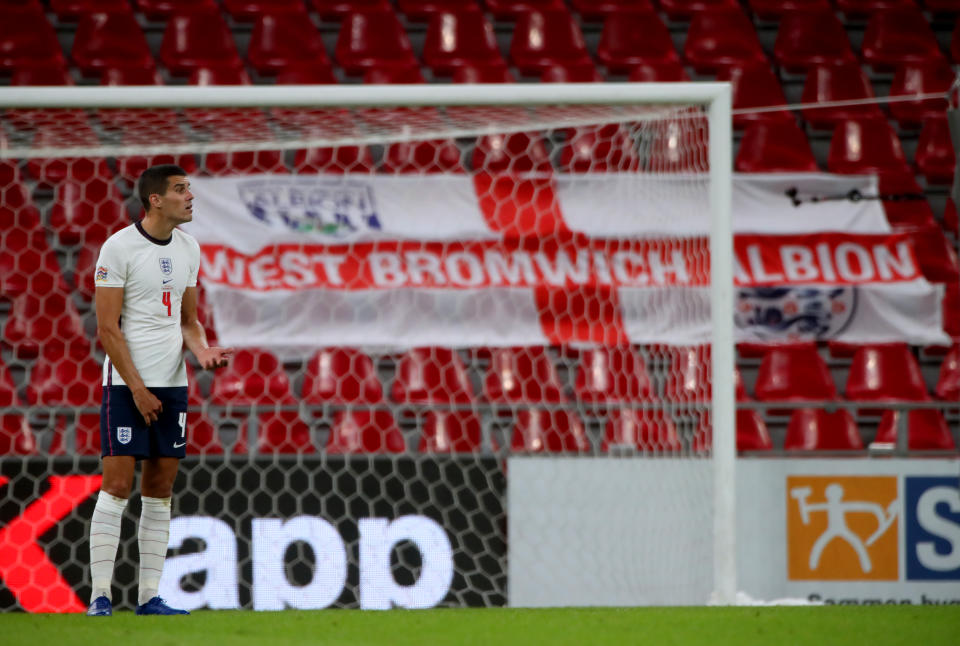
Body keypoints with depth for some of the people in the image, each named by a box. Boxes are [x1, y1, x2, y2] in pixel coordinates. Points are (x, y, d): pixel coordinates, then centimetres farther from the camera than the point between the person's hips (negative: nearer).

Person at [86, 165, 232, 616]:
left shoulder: (187, 249, 11)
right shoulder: (119, 248, -9)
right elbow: (107, 328, -11)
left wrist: (202, 350, -1)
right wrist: (138, 388, -13)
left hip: (172, 384, 6)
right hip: (127, 384, -6)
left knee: (160, 491, 6)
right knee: (118, 485, -9)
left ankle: (148, 597, 9)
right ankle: (100, 596, -6)